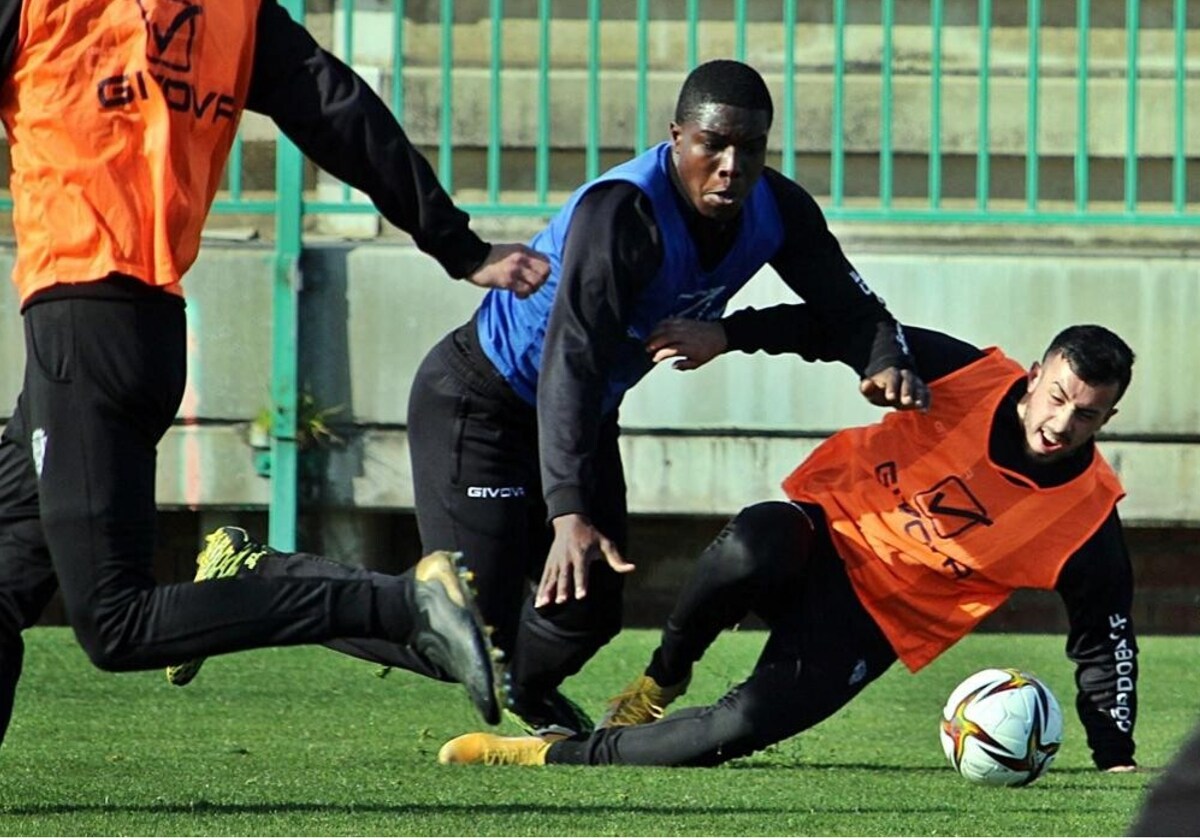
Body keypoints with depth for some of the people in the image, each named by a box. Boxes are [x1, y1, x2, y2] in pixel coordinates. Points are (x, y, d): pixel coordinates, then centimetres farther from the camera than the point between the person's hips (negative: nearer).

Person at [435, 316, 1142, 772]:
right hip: (828, 532, 1)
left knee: (744, 728, -25)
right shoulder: (973, 377, -12)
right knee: (751, 551, -38)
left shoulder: (1088, 517, -12)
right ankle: (659, 684, -9)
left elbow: (1105, 645, -2)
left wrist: (1117, 757, -7)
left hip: (873, 625, -1)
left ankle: (555, 756, -9)